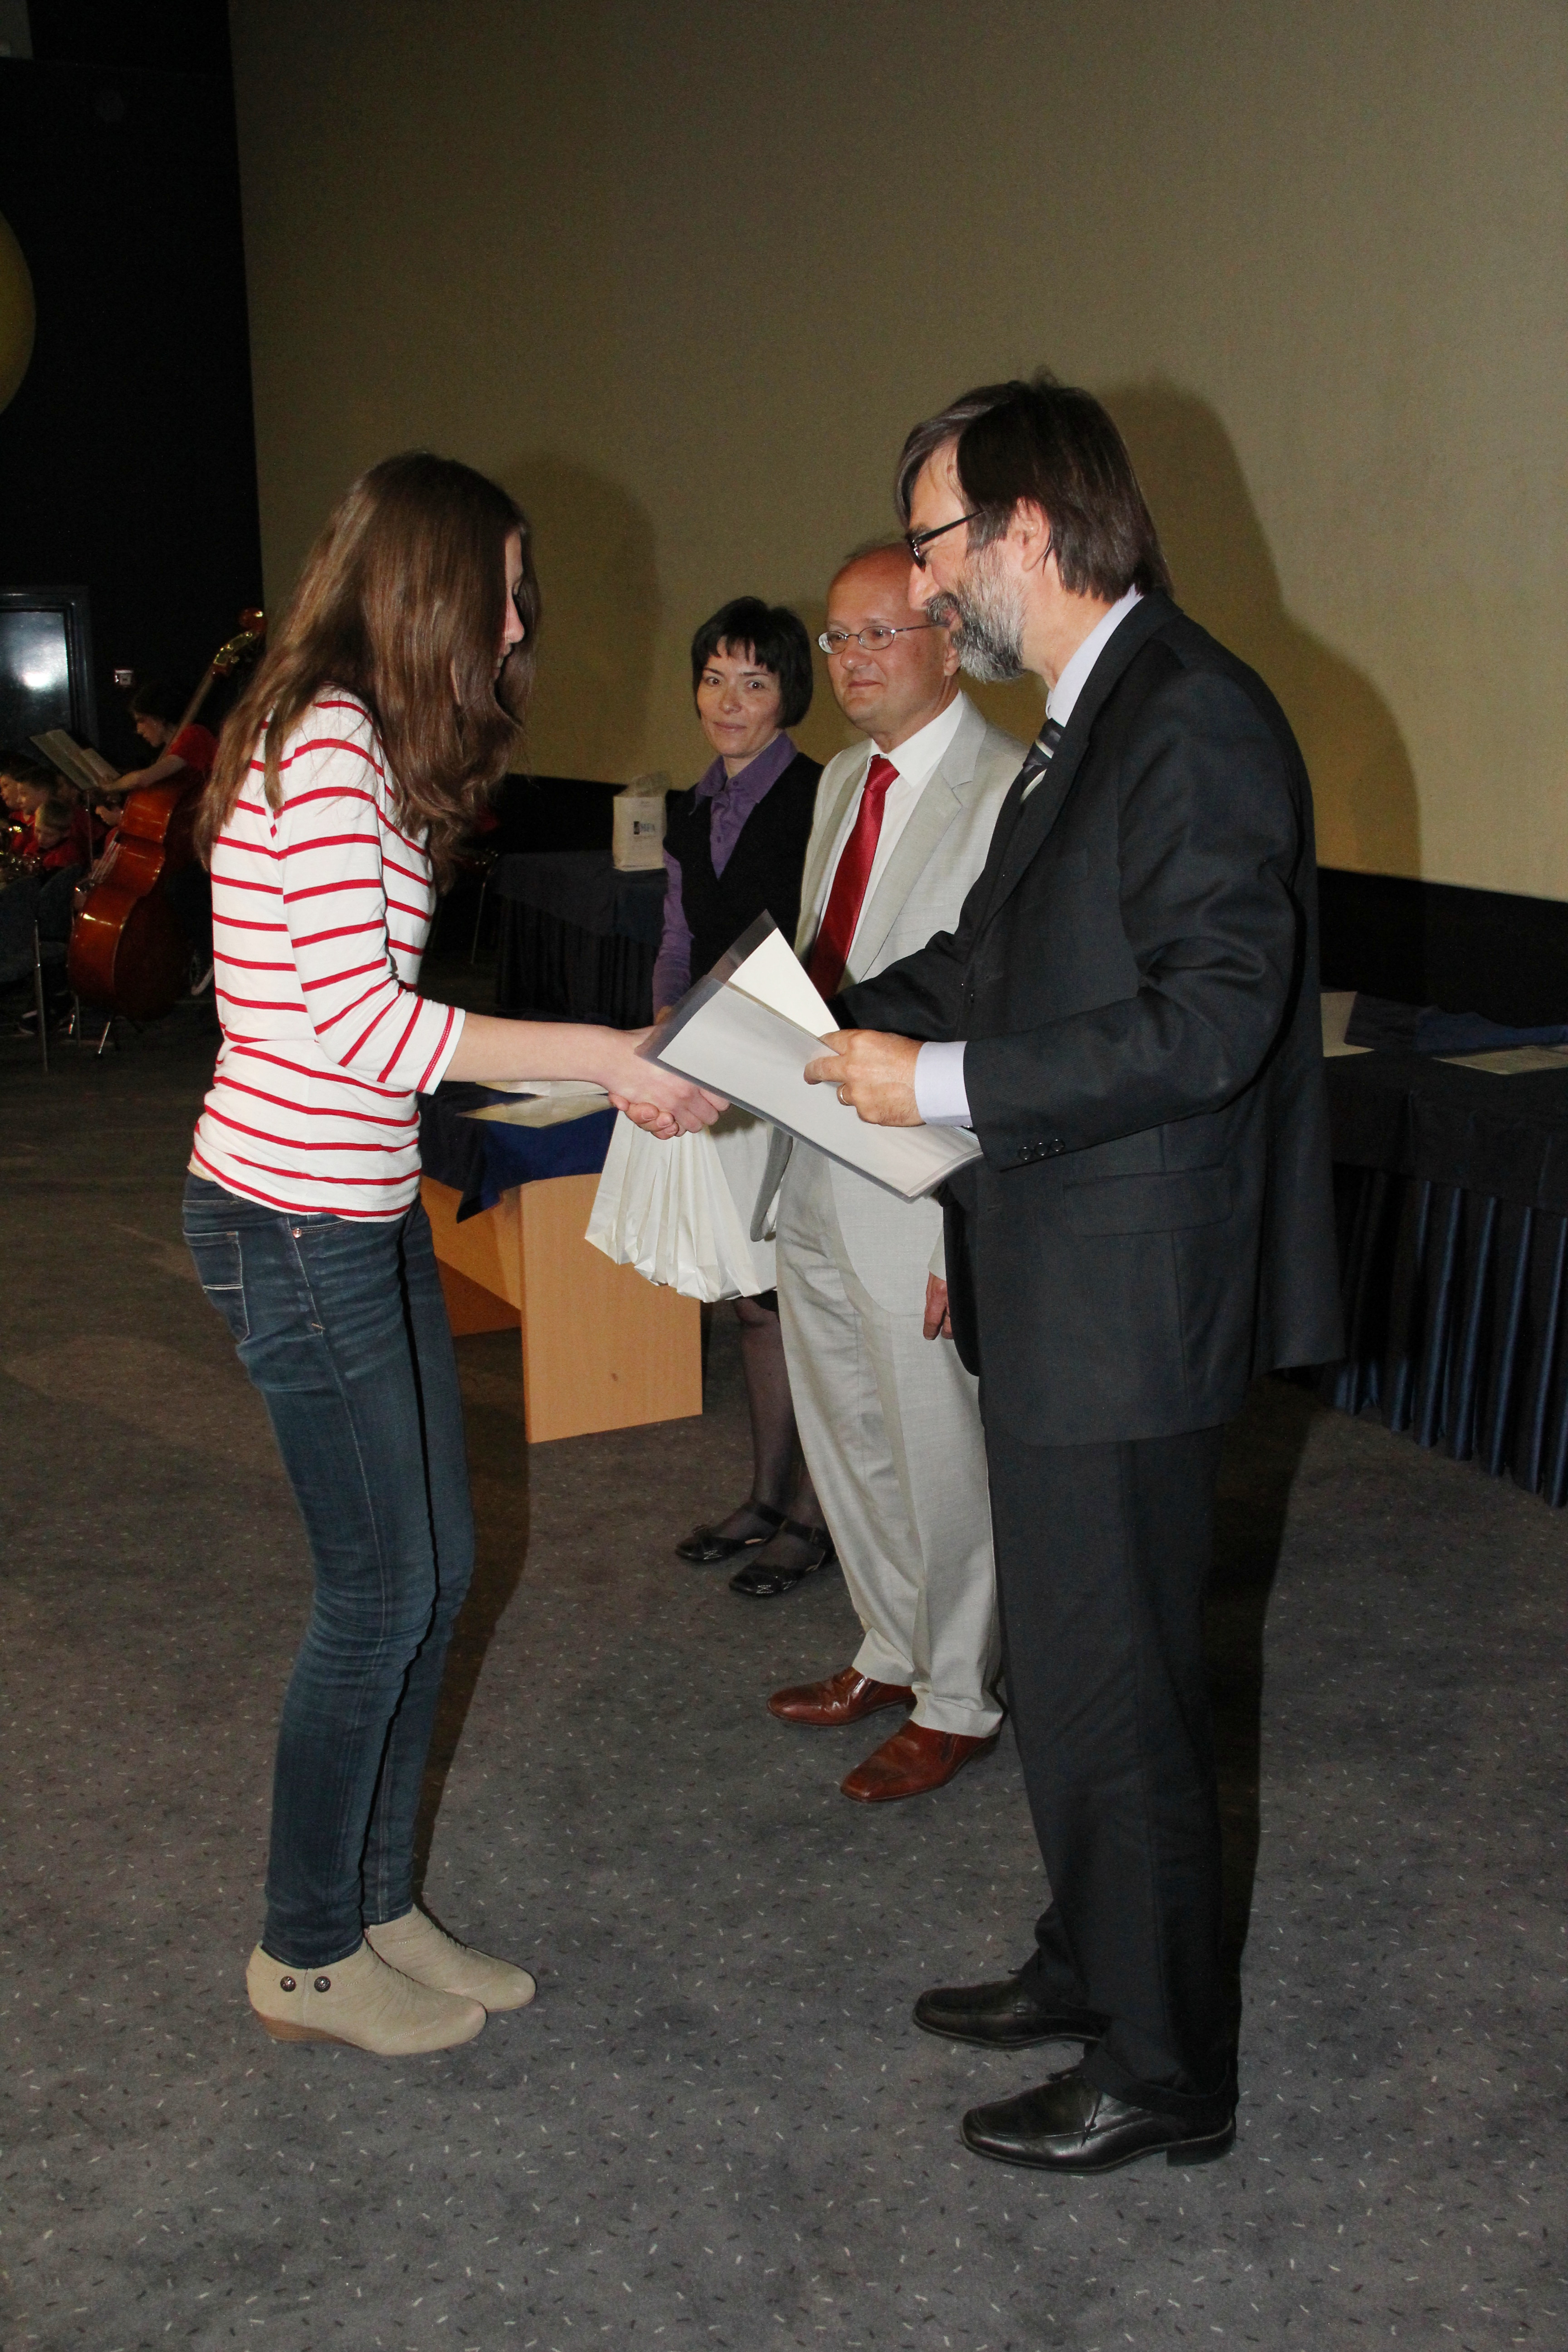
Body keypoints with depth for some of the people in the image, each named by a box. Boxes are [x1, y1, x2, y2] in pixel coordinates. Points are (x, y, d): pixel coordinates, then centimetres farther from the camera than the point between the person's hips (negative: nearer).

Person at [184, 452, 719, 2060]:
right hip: (296, 1224, -10)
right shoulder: (326, 745, -16)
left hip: (362, 1214, 10)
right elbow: (361, 1022, -22)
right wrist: (600, 1055, -19)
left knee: (435, 1566, 15)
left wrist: (592, 1069, 8)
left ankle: (377, 1910, 31)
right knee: (382, 1589, 2)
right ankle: (306, 1958, 23)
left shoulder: (359, 746, 14)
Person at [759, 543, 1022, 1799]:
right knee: (845, 1444, 21)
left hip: (921, 1190, -8)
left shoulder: (1011, 792, -17)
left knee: (941, 1460, 7)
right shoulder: (843, 781, 12)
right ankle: (891, 1652, 42)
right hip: (816, 1181, 9)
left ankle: (957, 1704, 28)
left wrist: (968, 1237, -21)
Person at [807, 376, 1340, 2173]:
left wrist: (944, 1080, -21)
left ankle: (1164, 2070, 24)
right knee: (1065, 1662, 22)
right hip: (1055, 1287, 10)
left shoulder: (1197, 724, -18)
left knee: (1112, 1689, 4)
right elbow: (996, 957, 19)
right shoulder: (1084, 724, 13)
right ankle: (1091, 1967, 42)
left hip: (1129, 1307, -10)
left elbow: (1209, 1020, -24)